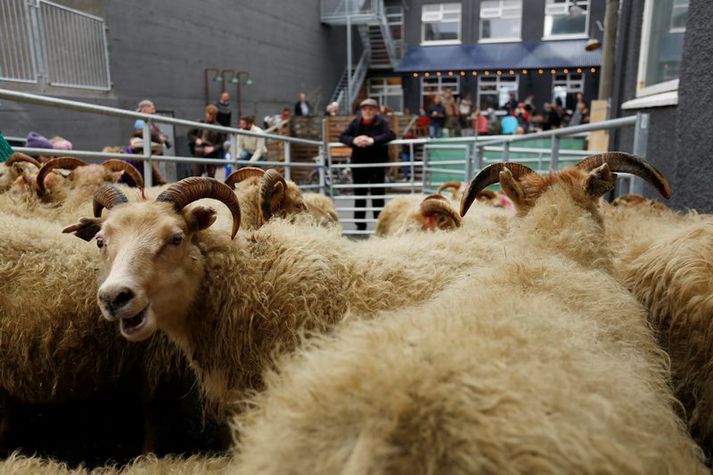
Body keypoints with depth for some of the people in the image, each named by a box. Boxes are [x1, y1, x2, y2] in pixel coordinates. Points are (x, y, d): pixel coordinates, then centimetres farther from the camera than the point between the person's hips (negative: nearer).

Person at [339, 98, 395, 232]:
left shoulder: (382, 122, -3)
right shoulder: (355, 122, 6)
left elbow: (390, 135, -19)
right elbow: (342, 136, 1)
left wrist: (372, 140, -31)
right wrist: (354, 140, -21)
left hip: (377, 163, -3)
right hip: (359, 163, 3)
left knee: (378, 195, 0)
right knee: (359, 195, 8)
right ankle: (360, 225, 18)